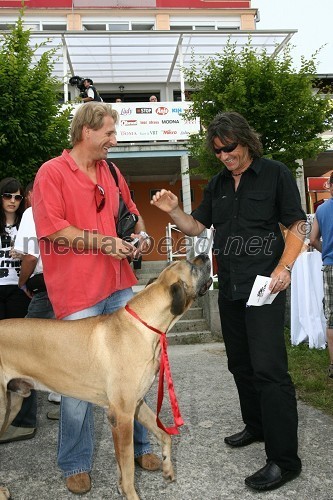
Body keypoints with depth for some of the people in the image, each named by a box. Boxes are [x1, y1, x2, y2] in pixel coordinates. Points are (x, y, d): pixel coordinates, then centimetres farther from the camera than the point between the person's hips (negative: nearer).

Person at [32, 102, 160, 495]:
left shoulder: (111, 172, 15)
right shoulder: (51, 172, -5)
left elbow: (131, 212, 25)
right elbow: (53, 228, -14)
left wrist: (140, 233, 4)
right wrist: (105, 243, -15)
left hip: (119, 286, 6)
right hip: (76, 292, -6)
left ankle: (138, 445, 30)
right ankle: (76, 464, 20)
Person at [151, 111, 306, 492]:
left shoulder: (275, 174, -3)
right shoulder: (217, 185, 13)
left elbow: (297, 226, -4)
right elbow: (196, 227, 13)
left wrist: (284, 267, -17)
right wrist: (173, 211, -6)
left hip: (264, 287, -7)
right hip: (229, 288, 7)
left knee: (268, 368, -11)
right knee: (240, 364, 15)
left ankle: (284, 459, -3)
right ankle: (256, 426, 34)